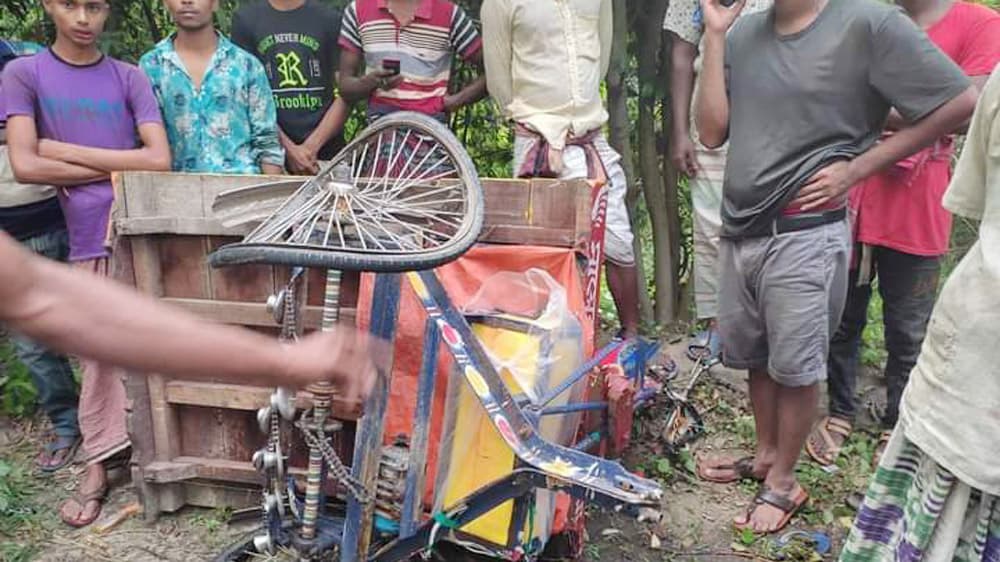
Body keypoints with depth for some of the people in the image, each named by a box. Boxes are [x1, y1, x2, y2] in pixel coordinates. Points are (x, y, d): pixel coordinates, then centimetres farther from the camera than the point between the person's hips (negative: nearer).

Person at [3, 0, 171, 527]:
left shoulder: (128, 77, 4)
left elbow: (159, 160, -8)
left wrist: (68, 151, -7)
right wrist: (116, 167, -6)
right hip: (90, 240, -1)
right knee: (100, 354, 4)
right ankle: (99, 462, 19)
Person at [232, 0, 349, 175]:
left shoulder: (331, 19, 4)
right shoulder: (245, 19, 4)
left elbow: (344, 95, 1)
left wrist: (312, 146, -8)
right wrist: (289, 148, -8)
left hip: (325, 154, 0)